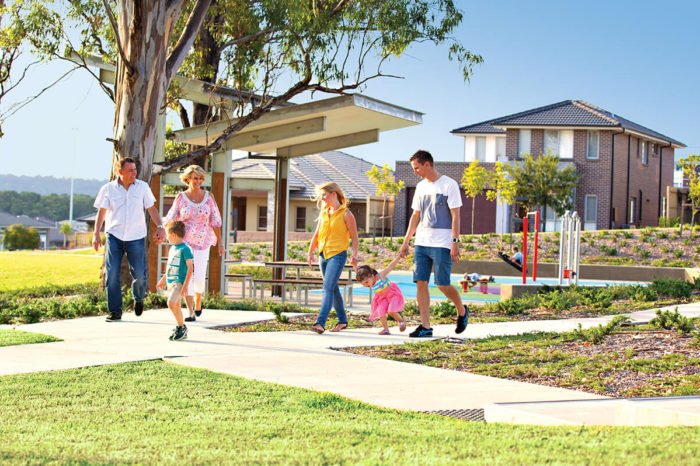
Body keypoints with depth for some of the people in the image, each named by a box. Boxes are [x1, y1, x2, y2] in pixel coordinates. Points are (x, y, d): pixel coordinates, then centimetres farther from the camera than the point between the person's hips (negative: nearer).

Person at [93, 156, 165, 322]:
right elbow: (101, 212, 6)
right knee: (112, 275, -5)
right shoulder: (108, 189, 1)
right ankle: (115, 311, 4)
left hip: (136, 237, 0)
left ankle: (138, 299, 28)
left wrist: (160, 227, -3)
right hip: (114, 236, 0)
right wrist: (96, 234, -2)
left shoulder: (142, 187, 4)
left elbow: (151, 208, 9)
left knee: (140, 274, -4)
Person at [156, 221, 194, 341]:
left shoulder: (185, 249, -13)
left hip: (179, 281, -9)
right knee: (176, 305, 11)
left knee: (171, 303, -22)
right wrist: (162, 280, 30)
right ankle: (181, 331, 19)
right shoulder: (172, 248, 15)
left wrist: (186, 284, -19)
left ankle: (181, 327, -11)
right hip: (170, 281, 9)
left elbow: (190, 267, -15)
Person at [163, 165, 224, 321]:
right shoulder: (181, 198, -1)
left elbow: (215, 221, 4)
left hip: (202, 242, 1)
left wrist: (220, 243, 2)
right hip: (184, 241, -1)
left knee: (199, 277, -2)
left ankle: (198, 300, 32)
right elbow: (171, 220, 4)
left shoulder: (208, 197, 1)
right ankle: (190, 312, -10)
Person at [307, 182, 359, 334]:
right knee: (333, 289, 14)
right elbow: (317, 235, 19)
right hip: (323, 254, 7)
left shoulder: (345, 214, -5)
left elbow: (354, 237, -5)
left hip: (337, 254, -7)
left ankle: (320, 323, -26)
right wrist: (310, 252, 10)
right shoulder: (324, 213, 14)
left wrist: (354, 255, -17)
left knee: (328, 288, -17)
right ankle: (342, 320, 26)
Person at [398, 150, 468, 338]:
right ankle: (425, 326, 2)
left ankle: (462, 312, 20)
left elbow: (455, 216, -8)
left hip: (442, 244, -6)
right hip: (421, 243, 6)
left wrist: (455, 242, -14)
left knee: (443, 284, -7)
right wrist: (406, 242, 16)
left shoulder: (449, 185, -5)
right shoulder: (421, 186, 14)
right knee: (420, 282, -1)